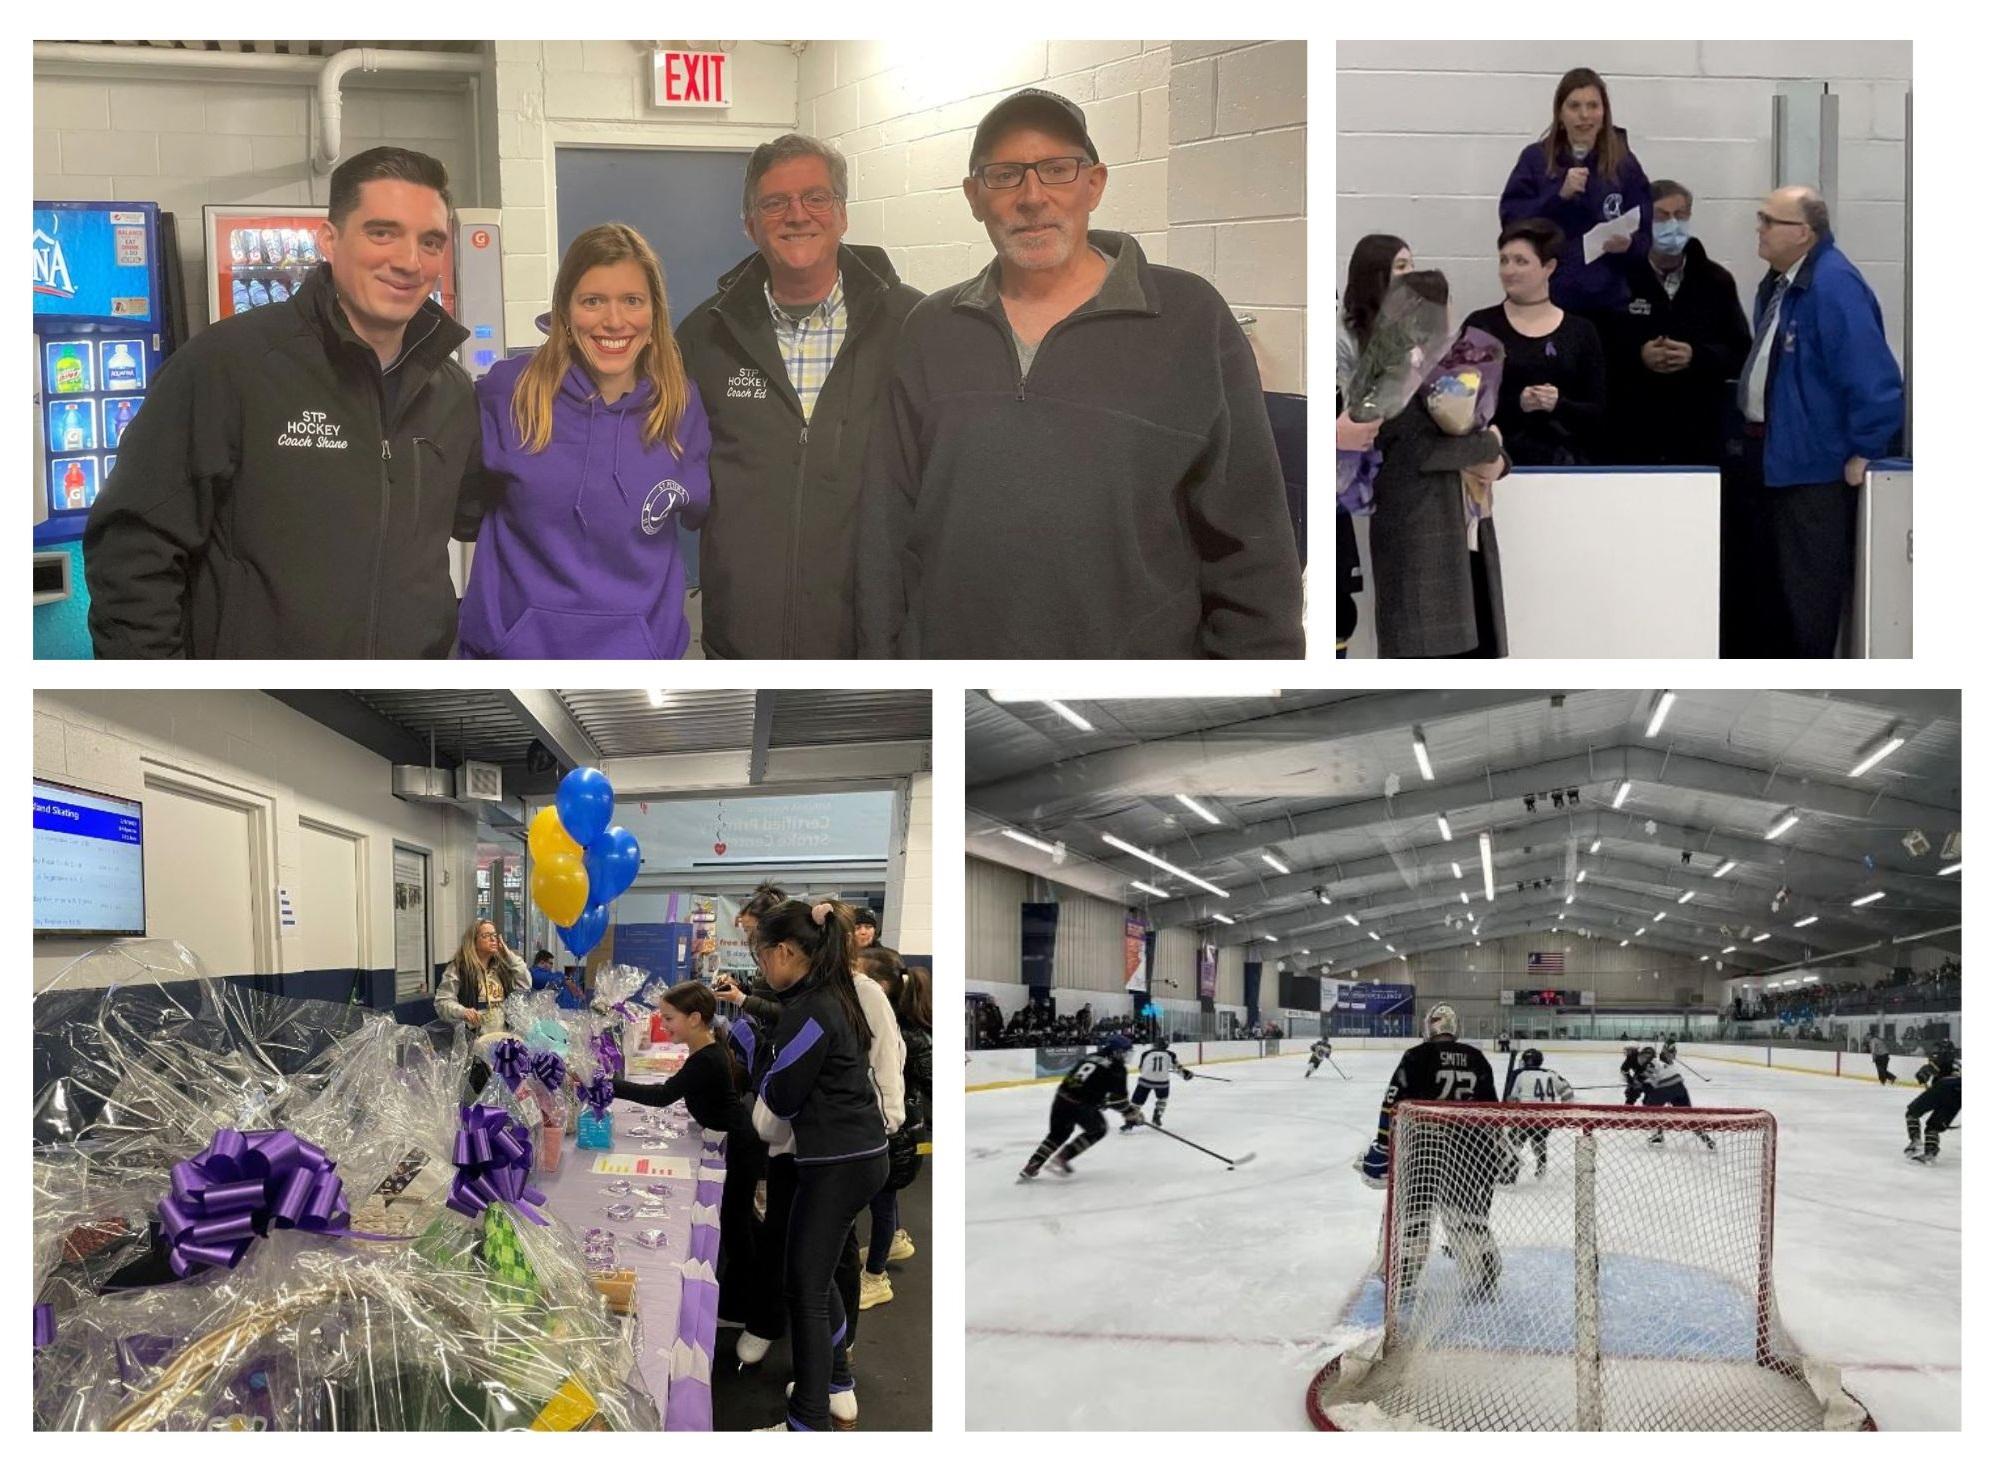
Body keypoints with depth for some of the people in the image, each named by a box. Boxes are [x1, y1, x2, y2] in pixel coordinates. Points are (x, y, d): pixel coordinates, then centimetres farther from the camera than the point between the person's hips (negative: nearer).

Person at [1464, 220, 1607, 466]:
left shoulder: (1580, 332, 9)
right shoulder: (1480, 325, 5)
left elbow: (1599, 415, 6)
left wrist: (1559, 404, -12)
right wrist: (1517, 404, -17)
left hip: (1564, 461, 1)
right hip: (1498, 459, -1)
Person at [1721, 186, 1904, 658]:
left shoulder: (1833, 286, -21)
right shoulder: (1780, 281, 9)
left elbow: (1872, 377, -25)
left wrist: (1864, 453, -20)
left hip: (1813, 462, -10)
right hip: (1767, 452, 10)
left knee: (1807, 590, 1)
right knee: (1760, 579, 17)